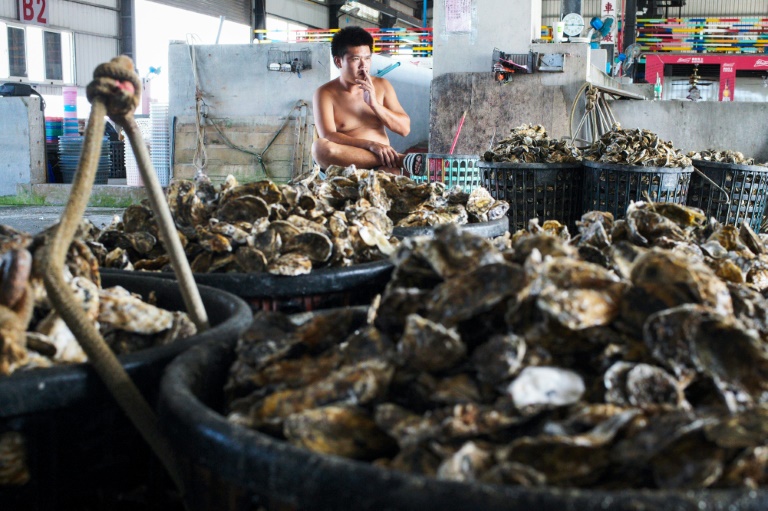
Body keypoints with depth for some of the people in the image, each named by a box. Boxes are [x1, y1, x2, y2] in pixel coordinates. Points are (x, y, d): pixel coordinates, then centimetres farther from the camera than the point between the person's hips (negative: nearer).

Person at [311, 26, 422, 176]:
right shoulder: (325, 93, 2)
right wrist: (370, 144, -26)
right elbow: (328, 136, -13)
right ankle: (398, 159, -31)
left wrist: (374, 103, -6)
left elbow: (405, 129, 8)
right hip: (346, 165, 1)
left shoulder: (381, 86, 12)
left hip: (379, 160, -1)